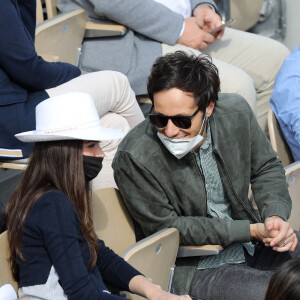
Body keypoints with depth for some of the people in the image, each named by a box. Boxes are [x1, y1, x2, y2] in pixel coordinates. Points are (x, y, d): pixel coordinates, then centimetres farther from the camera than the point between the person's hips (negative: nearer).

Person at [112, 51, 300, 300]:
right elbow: (165, 227, -15)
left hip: (253, 242, 6)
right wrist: (251, 231, -18)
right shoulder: (134, 158, -23)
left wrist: (276, 216, -12)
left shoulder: (236, 112, -8)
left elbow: (266, 168, 9)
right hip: (194, 269, -6)